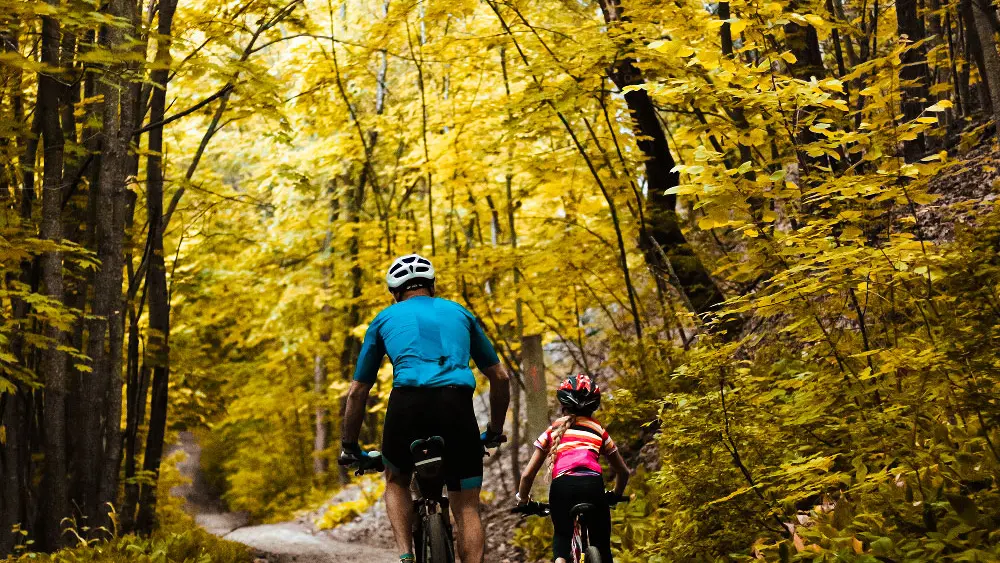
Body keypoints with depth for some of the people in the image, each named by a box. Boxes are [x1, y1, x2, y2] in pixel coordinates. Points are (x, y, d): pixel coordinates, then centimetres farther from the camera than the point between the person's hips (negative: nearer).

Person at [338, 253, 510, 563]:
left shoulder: (385, 319, 25)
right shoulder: (459, 313, 28)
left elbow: (357, 391, 25)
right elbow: (501, 377, 30)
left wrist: (349, 448, 35)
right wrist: (494, 432, 42)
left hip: (408, 402, 0)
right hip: (457, 403, 0)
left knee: (396, 481, 26)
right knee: (466, 506, 10)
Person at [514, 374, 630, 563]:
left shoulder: (554, 430, 24)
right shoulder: (599, 430, 27)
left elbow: (527, 474, 20)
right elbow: (623, 472, 36)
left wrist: (522, 500, 37)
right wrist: (615, 496, 53)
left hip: (562, 486, 0)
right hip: (593, 485, 0)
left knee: (562, 536, 23)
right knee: (602, 547, 17)